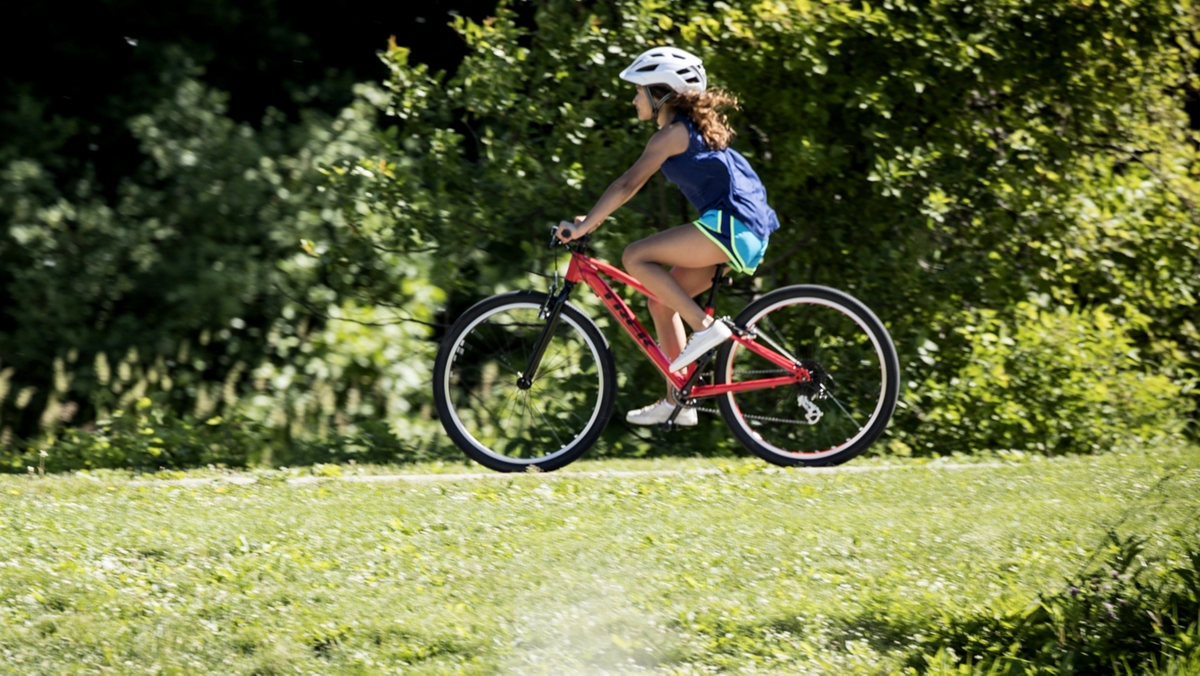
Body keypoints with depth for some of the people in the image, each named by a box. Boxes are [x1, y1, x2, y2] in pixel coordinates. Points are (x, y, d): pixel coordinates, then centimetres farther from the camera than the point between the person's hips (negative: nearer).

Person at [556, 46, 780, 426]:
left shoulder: (673, 133, -8)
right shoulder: (690, 127, 21)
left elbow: (628, 185, -14)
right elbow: (634, 184, 25)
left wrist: (584, 226, -13)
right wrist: (594, 218, 22)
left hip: (732, 224, -10)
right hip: (747, 232, 10)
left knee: (635, 259, -13)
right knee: (661, 301, 13)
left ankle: (706, 328, -13)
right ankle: (675, 402, 13)